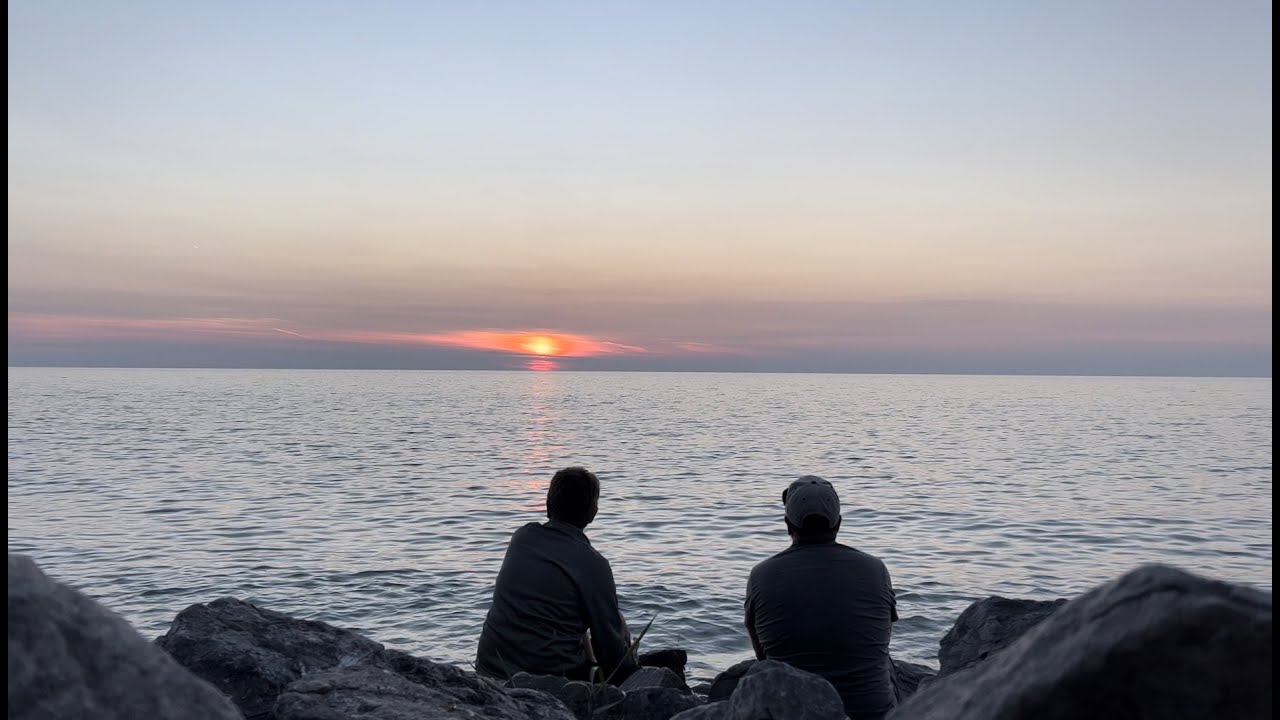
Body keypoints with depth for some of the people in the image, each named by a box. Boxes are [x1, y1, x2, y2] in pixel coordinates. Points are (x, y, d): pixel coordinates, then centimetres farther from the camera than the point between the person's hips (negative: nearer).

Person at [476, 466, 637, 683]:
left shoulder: (521, 537, 7)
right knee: (617, 622, 14)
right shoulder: (592, 564, -11)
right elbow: (608, 640, -7)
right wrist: (630, 675, 12)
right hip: (553, 677, -5)